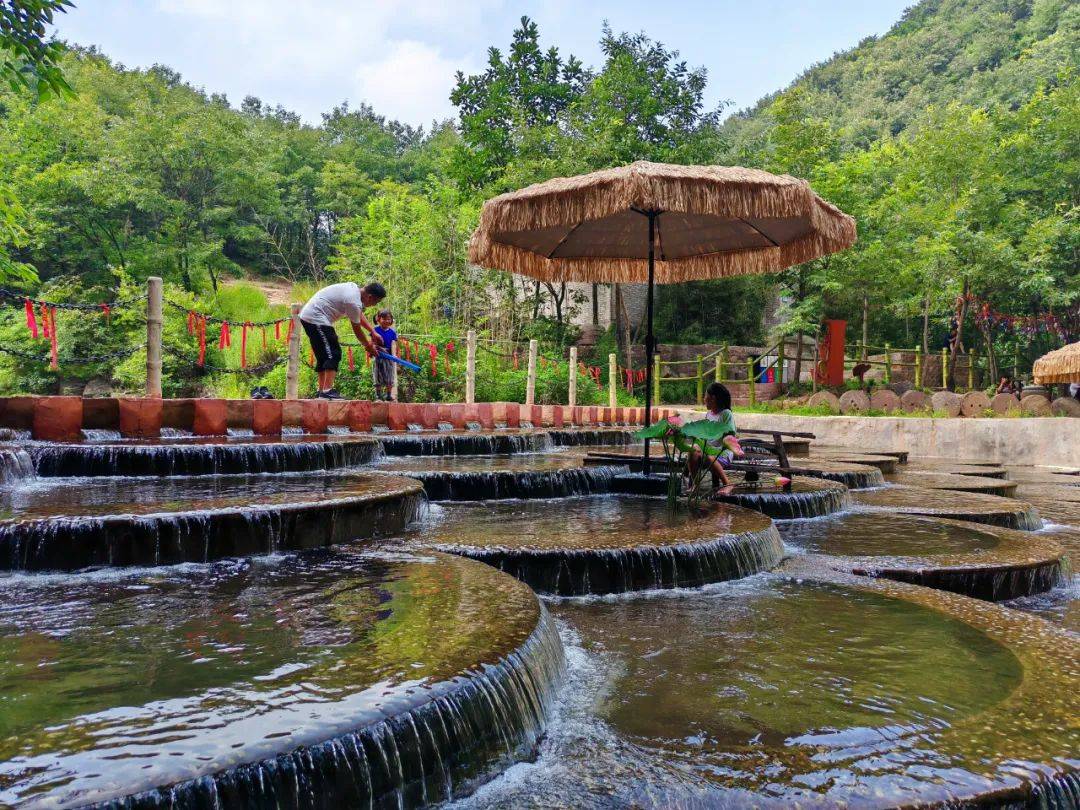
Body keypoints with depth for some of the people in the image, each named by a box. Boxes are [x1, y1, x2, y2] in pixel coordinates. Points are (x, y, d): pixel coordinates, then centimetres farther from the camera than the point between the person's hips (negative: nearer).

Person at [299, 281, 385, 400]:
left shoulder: (354, 288, 8)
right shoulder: (353, 302, -20)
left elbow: (360, 315, 22)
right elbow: (357, 330, -9)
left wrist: (373, 332, 20)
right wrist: (369, 347, 5)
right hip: (316, 318, -11)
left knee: (324, 355, 14)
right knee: (333, 354, -15)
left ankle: (322, 391, 18)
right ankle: (327, 391, -22)